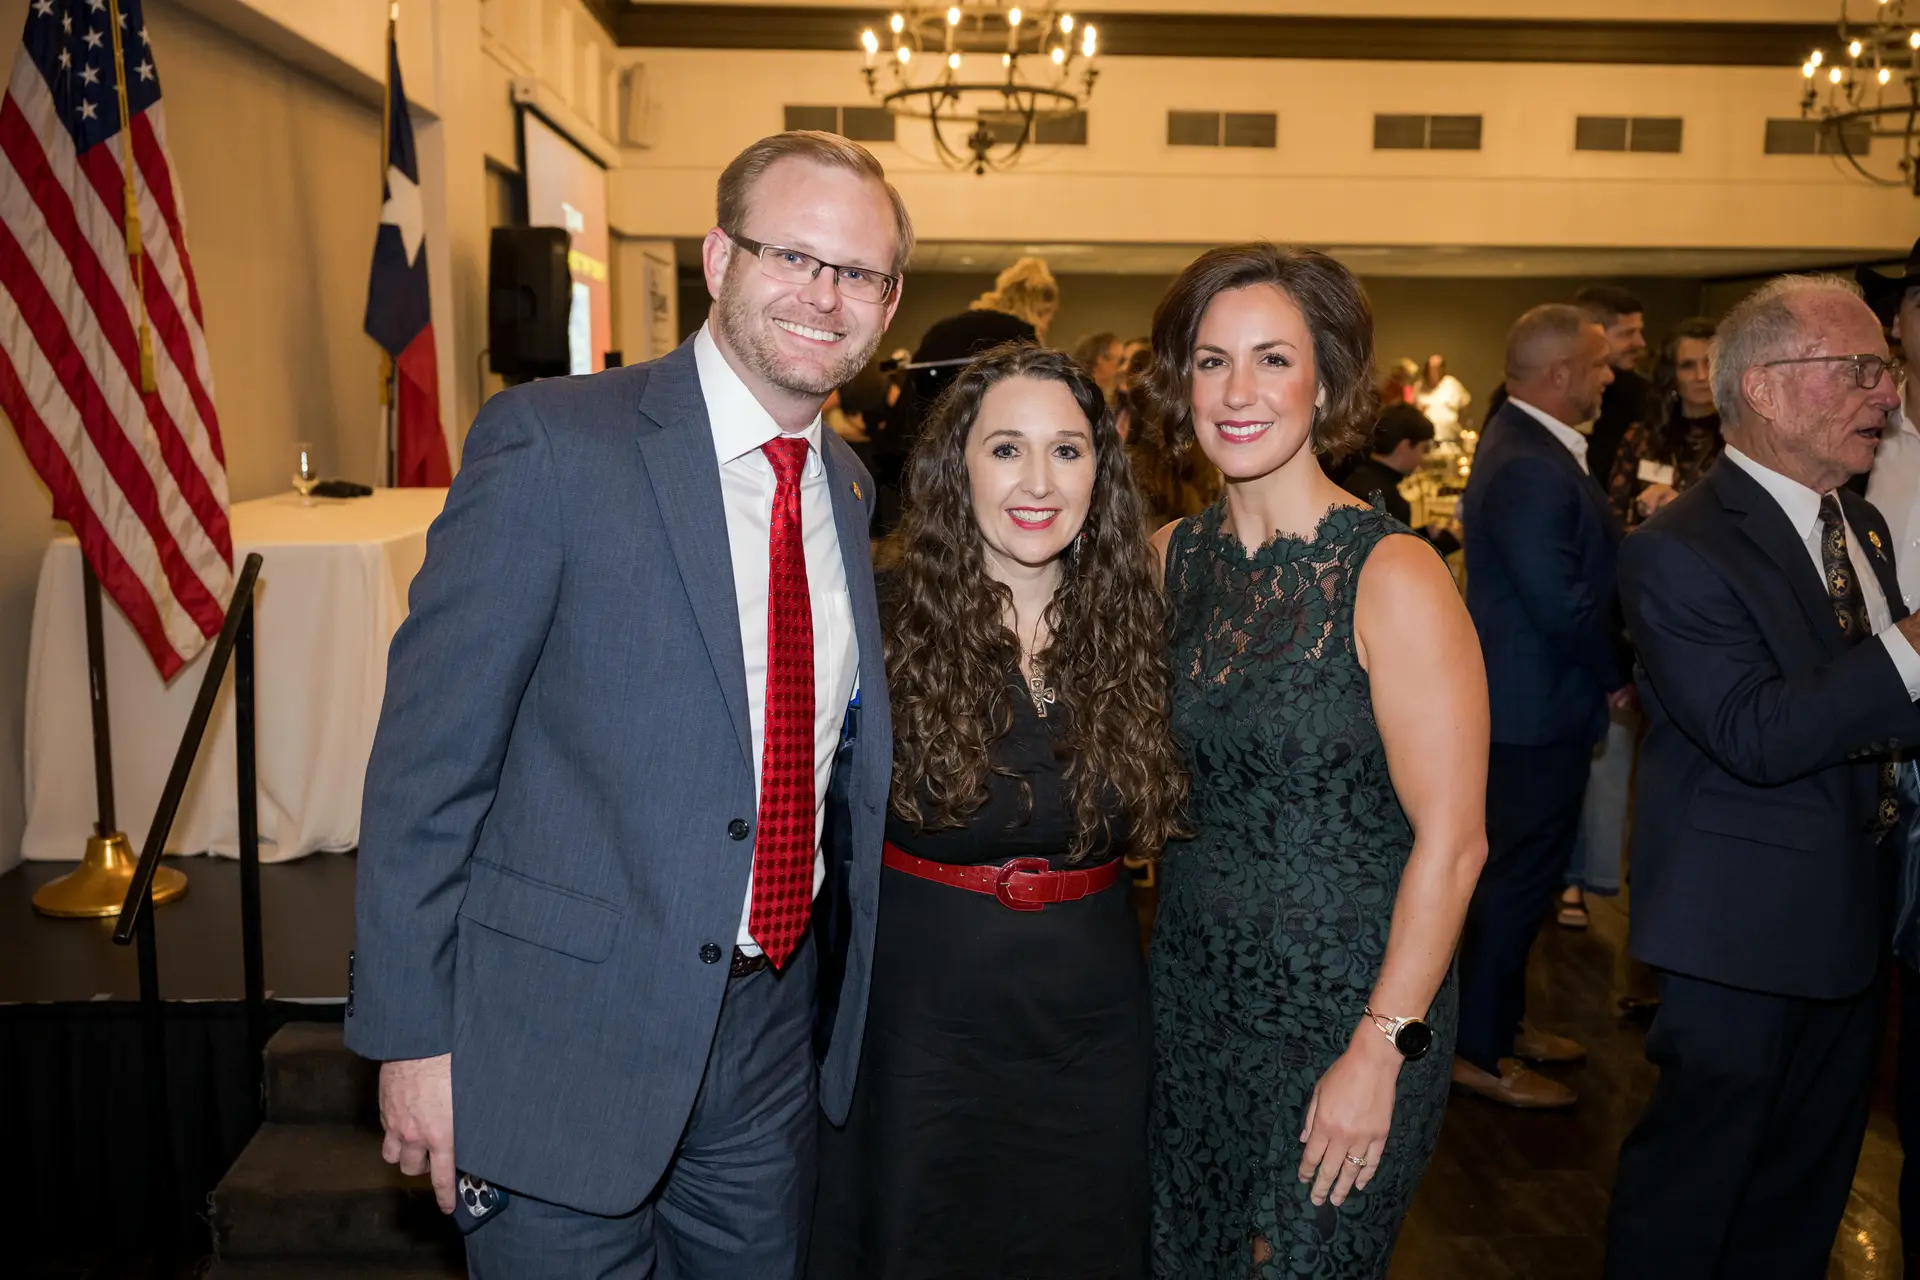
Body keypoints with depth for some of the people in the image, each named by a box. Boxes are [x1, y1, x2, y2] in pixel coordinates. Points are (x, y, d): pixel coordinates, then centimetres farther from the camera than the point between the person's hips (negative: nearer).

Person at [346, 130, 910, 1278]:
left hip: (774, 1028, 6)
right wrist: (411, 1034, -12)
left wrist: (844, 1003, 14)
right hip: (569, 1038, -5)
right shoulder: (552, 441, -14)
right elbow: (429, 753, -13)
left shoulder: (849, 488, 5)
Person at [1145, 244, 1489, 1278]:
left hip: (1347, 1008, -5)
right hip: (1190, 995, 5)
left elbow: (1451, 841, -17)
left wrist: (1381, 1051, -16)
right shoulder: (1170, 558, -1)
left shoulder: (1392, 577, -17)